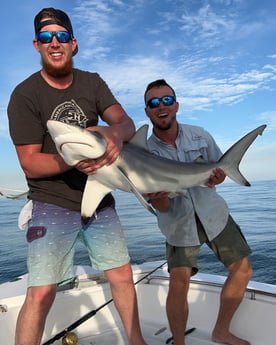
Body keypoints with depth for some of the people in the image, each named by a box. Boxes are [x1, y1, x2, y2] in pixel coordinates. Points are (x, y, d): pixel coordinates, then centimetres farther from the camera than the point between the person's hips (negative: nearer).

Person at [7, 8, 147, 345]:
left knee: (122, 276, 11)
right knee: (41, 292, -10)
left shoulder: (92, 83, 4)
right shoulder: (25, 95, -8)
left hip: (100, 200, 4)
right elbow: (30, 163, -13)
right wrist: (73, 160, -31)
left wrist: (116, 132, -31)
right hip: (52, 204, -3)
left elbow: (127, 121, -7)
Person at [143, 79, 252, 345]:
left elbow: (220, 169, 6)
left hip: (213, 213, 4)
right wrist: (157, 197, -39)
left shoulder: (199, 135, -6)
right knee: (178, 282, -15)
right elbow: (162, 207, -13)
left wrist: (216, 177, -19)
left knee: (242, 271, 5)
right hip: (179, 223, -3)